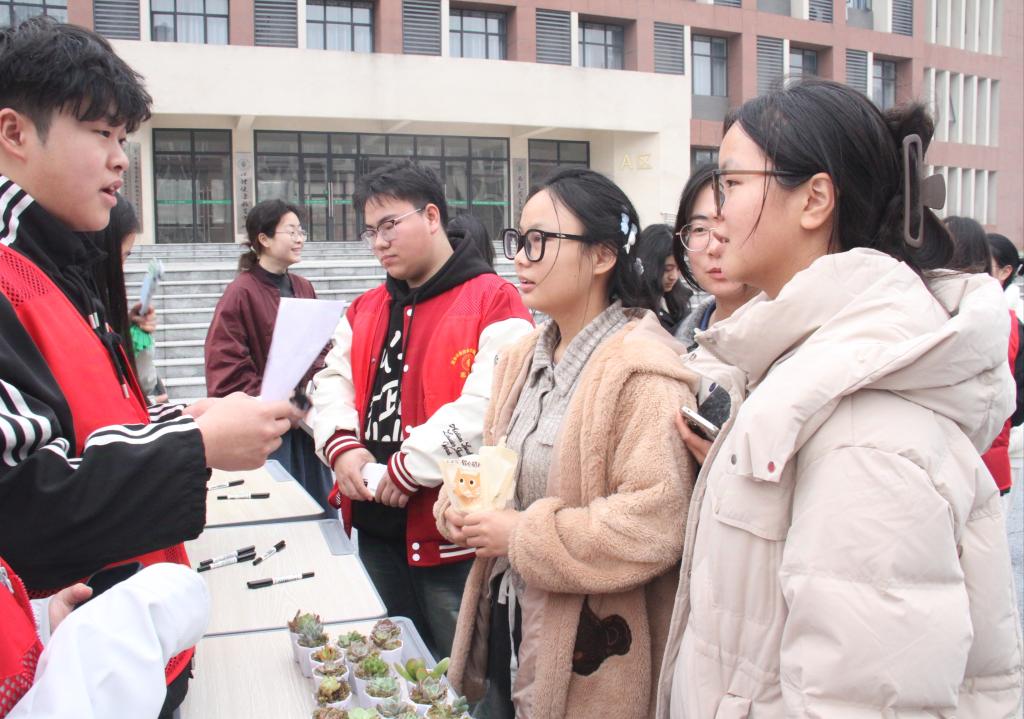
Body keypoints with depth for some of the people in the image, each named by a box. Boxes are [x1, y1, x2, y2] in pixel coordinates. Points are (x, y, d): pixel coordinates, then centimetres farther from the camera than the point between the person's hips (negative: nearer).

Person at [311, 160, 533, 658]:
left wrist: (408, 469, -19)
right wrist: (342, 446, -7)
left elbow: (488, 404, -22)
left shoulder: (493, 301, -11)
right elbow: (332, 382, 13)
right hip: (376, 526, 7)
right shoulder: (365, 310, 14)